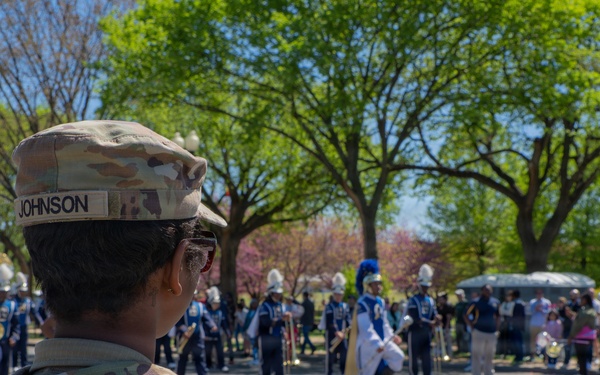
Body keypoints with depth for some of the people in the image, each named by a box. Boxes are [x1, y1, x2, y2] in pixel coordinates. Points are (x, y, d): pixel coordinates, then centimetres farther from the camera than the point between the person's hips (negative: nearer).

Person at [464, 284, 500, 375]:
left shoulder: (496, 302, 9)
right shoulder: (476, 302, -4)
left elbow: (498, 316, 20)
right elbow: (465, 315, 0)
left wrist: (497, 329, 13)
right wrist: (472, 326, -7)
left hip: (492, 333, 5)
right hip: (479, 332, -5)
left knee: (489, 356, 12)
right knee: (477, 355, -3)